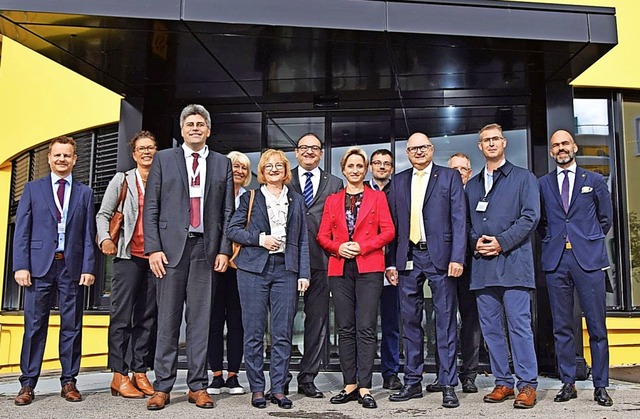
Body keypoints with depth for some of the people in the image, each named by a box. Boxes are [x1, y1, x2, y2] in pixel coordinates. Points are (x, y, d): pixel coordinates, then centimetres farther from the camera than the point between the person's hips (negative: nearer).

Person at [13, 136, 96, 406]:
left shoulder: (84, 193, 12)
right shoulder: (33, 189, 10)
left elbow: (89, 234, 7)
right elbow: (22, 230, 5)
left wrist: (89, 268, -3)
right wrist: (21, 266, -5)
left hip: (73, 266, 1)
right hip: (40, 265, -1)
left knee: (72, 326, 4)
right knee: (34, 325, 1)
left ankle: (69, 382, 13)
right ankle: (28, 384, 9)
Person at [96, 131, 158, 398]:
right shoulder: (122, 180, 9)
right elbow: (103, 214, 7)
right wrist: (104, 238, -9)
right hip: (129, 256, -2)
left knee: (147, 317, 6)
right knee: (122, 315, -3)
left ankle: (140, 373, 13)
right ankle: (119, 376, 3)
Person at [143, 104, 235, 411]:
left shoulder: (222, 164, 13)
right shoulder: (163, 159, 10)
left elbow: (228, 212, 9)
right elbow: (151, 208, 4)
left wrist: (224, 250, 0)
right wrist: (153, 248, -5)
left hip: (206, 250, 1)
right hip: (170, 247, -1)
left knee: (201, 320, 4)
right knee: (167, 319, 2)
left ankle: (198, 386, 12)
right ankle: (162, 387, 10)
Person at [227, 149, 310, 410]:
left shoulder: (296, 200, 15)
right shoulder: (250, 198, 9)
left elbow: (302, 240, 12)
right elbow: (233, 229, 4)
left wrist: (304, 273, 4)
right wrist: (260, 239, -10)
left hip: (286, 270, 2)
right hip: (254, 269, -1)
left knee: (283, 334, 1)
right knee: (254, 332, 1)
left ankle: (278, 388, 11)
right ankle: (257, 388, 11)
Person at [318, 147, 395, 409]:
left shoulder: (377, 197, 9)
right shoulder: (332, 201, 16)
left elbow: (388, 231, 1)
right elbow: (322, 236, 12)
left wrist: (362, 246, -11)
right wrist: (338, 247, -8)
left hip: (369, 268, -3)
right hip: (340, 269, 3)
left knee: (366, 328, -7)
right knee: (345, 328, 5)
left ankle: (365, 388, -2)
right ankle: (350, 385, 12)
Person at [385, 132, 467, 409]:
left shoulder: (449, 177, 6)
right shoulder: (398, 181, 15)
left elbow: (459, 219, -1)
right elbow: (393, 224, 11)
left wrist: (457, 258, -11)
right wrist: (391, 262, 5)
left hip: (439, 256, -3)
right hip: (408, 258, 3)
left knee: (445, 321, 0)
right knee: (410, 322, 8)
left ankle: (448, 385, 8)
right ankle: (412, 382, 18)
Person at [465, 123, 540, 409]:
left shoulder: (523, 178, 8)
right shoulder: (472, 185, 21)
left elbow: (530, 216, -3)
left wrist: (501, 242, -11)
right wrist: (475, 242, -3)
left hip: (513, 261, -4)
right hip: (482, 265, 5)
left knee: (519, 325, -6)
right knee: (491, 327, 5)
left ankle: (527, 385, 2)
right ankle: (503, 382, 14)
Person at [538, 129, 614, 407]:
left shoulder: (595, 181, 9)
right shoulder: (542, 184, 11)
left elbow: (606, 218, 14)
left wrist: (590, 241, 8)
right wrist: (552, 241, 5)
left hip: (588, 259, -1)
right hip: (555, 261, 1)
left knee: (597, 326, 1)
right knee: (562, 326, 5)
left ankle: (600, 386, 11)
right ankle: (568, 383, 14)